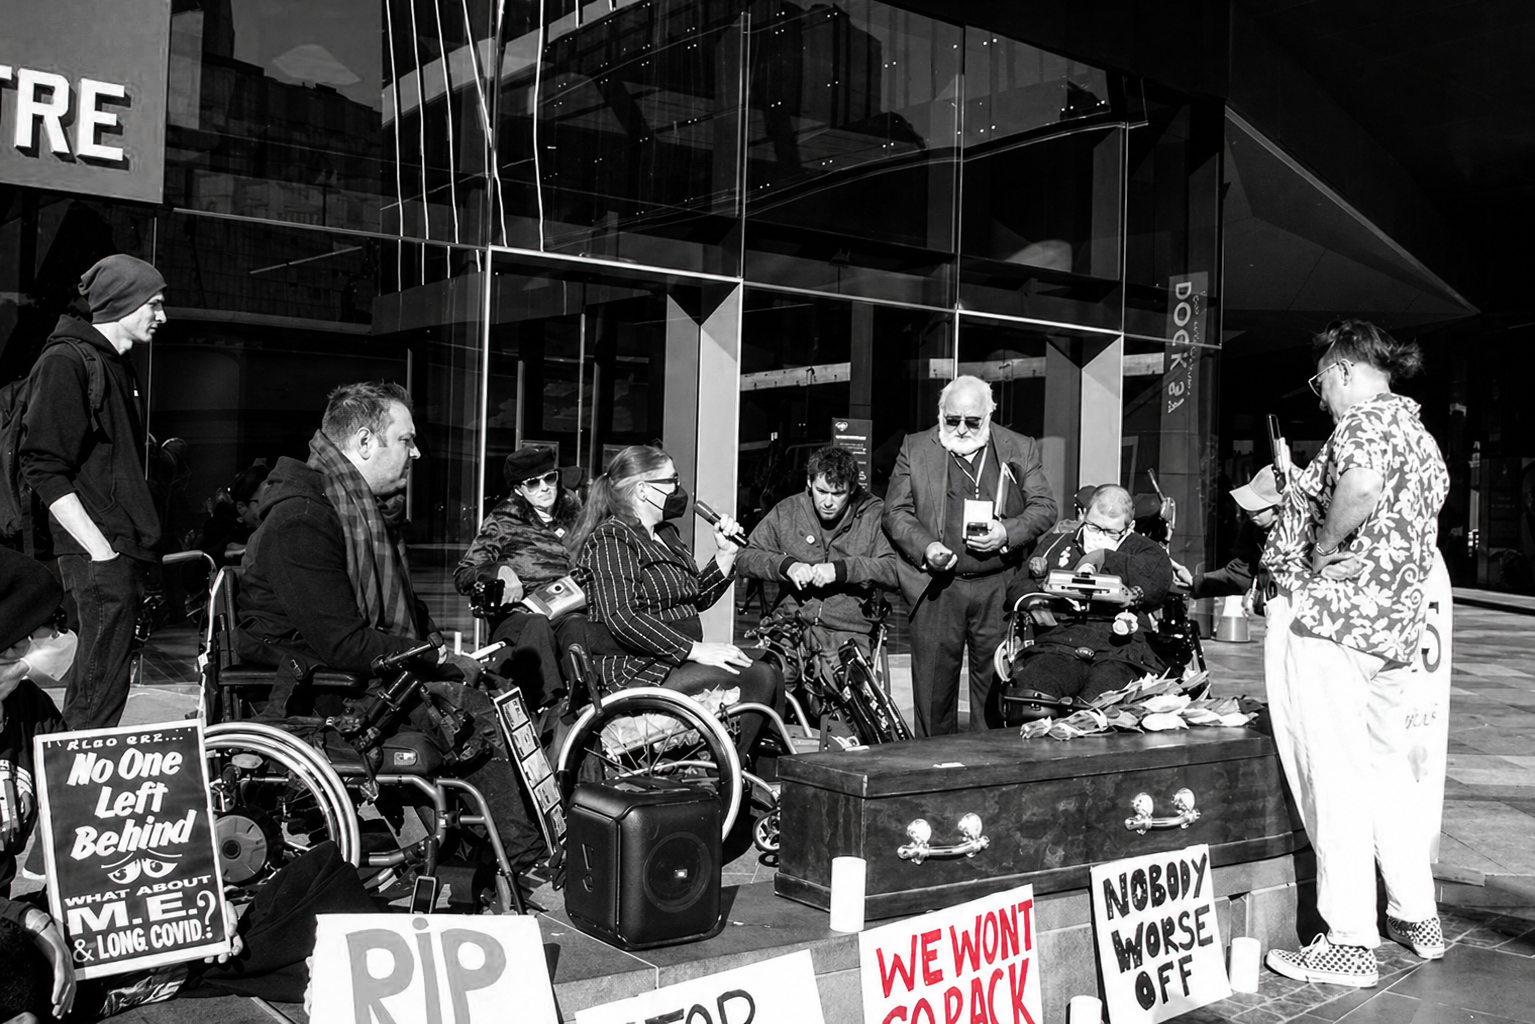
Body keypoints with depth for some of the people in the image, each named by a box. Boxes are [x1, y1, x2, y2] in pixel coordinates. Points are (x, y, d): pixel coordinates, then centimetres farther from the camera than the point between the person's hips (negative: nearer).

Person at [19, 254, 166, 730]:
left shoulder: (117, 366, 22)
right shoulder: (65, 361, -8)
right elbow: (43, 468, -15)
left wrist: (140, 543, 16)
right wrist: (99, 548, -19)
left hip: (124, 552, 9)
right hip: (99, 554, -9)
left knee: (98, 686, 13)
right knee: (100, 692, -10)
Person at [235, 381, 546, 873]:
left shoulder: (368, 507, 15)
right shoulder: (301, 518, -19)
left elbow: (401, 607, 24)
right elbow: (343, 644, -24)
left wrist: (442, 649, 5)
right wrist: (439, 663, -17)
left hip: (374, 664, 10)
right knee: (479, 714, -22)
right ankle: (530, 866, -13)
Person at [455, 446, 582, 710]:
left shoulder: (573, 517, 23)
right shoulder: (502, 522, 15)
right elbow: (462, 576, 10)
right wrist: (500, 571, -10)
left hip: (567, 610, 2)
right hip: (518, 615, -2)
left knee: (578, 626, -36)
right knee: (538, 626, -39)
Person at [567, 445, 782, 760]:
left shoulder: (666, 534, 20)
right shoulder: (611, 539, -10)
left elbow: (697, 598, 27)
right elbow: (620, 618, -23)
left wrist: (725, 554, 12)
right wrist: (696, 650, -26)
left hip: (673, 659, 10)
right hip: (633, 669, -9)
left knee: (771, 671, -7)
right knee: (757, 678, -24)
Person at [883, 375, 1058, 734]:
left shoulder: (1020, 449, 10)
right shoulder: (915, 449, 8)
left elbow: (1044, 507, 8)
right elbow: (896, 512, 5)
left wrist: (1008, 532, -10)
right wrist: (925, 547, -12)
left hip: (999, 586, 0)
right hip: (938, 586, 0)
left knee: (996, 680, 3)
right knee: (933, 682, 2)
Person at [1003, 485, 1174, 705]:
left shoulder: (1141, 549, 21)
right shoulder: (1060, 545, 28)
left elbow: (1159, 580, -3)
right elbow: (1017, 586, 20)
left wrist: (1105, 559, 0)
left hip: (1119, 648, -2)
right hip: (1059, 644, 2)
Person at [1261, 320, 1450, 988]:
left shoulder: (1363, 419, -8)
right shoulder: (1422, 437, 20)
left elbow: (1360, 484, -30)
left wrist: (1319, 550, -16)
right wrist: (1298, 487, 14)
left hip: (1326, 617, -10)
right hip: (1395, 627, 10)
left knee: (1332, 775, -5)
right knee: (1386, 766, 19)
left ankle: (1349, 944, -1)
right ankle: (1418, 917, 30)